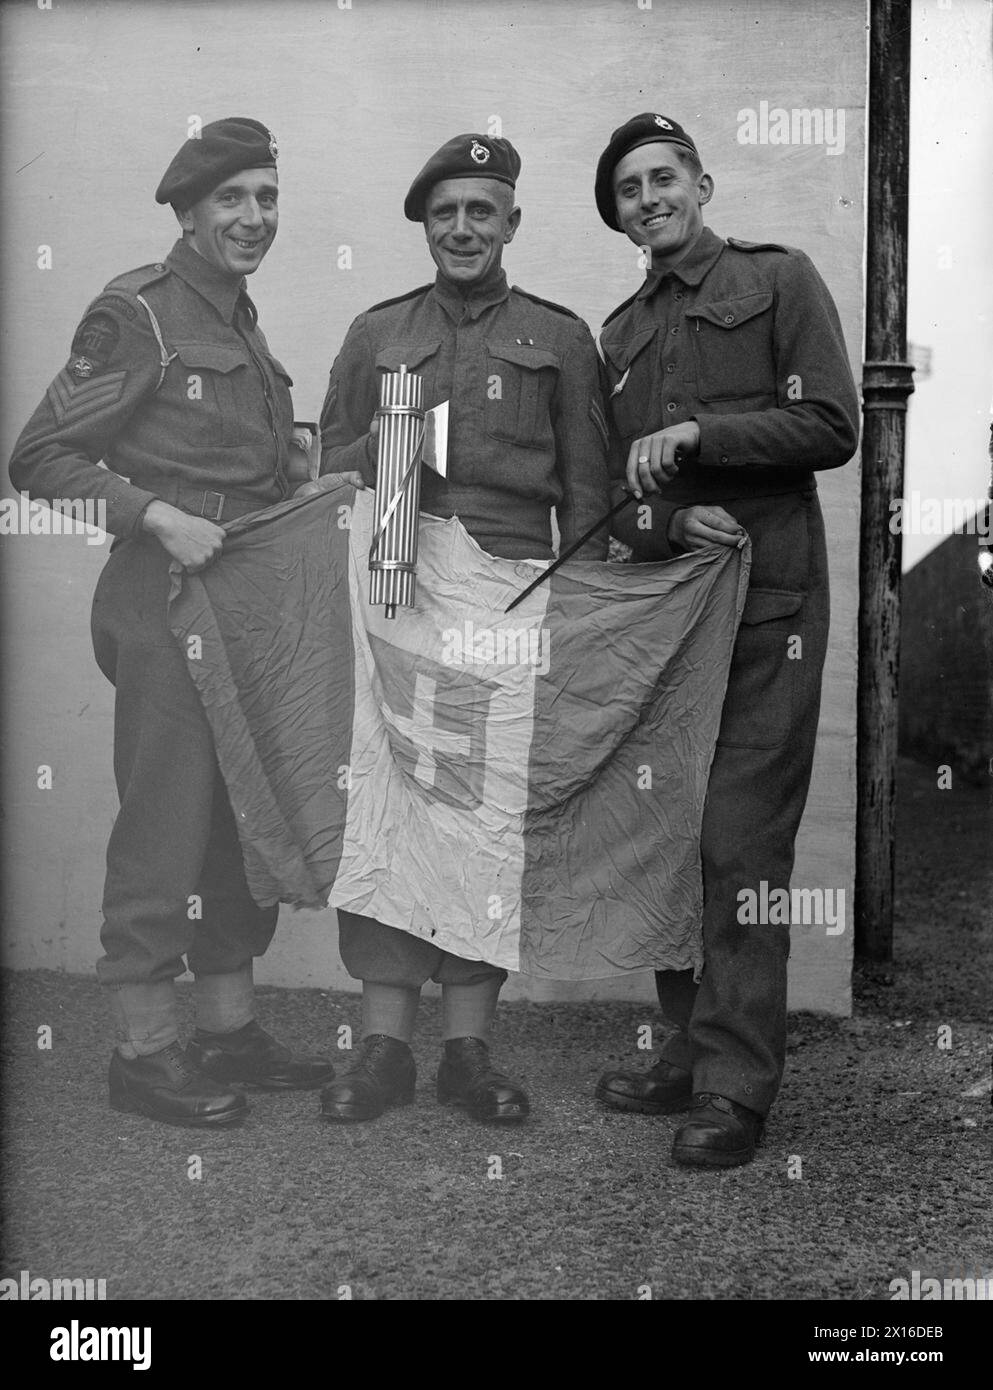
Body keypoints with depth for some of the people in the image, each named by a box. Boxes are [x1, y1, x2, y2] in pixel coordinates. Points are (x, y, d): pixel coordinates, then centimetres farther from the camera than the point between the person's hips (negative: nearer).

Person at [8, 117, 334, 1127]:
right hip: (164, 599, -8)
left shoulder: (240, 317, 15)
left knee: (250, 823, 13)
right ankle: (143, 1052, 7)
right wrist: (157, 515, -20)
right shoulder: (137, 312, -9)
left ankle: (229, 1031, 24)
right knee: (166, 827, -4)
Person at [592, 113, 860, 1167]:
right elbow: (607, 486, 17)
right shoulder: (621, 331, 21)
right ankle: (690, 1050, 15)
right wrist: (662, 518, -5)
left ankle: (736, 1086, -5)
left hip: (763, 602, -5)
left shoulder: (779, 280, 6)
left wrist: (697, 434, -11)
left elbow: (831, 427, -4)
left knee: (741, 843, -9)